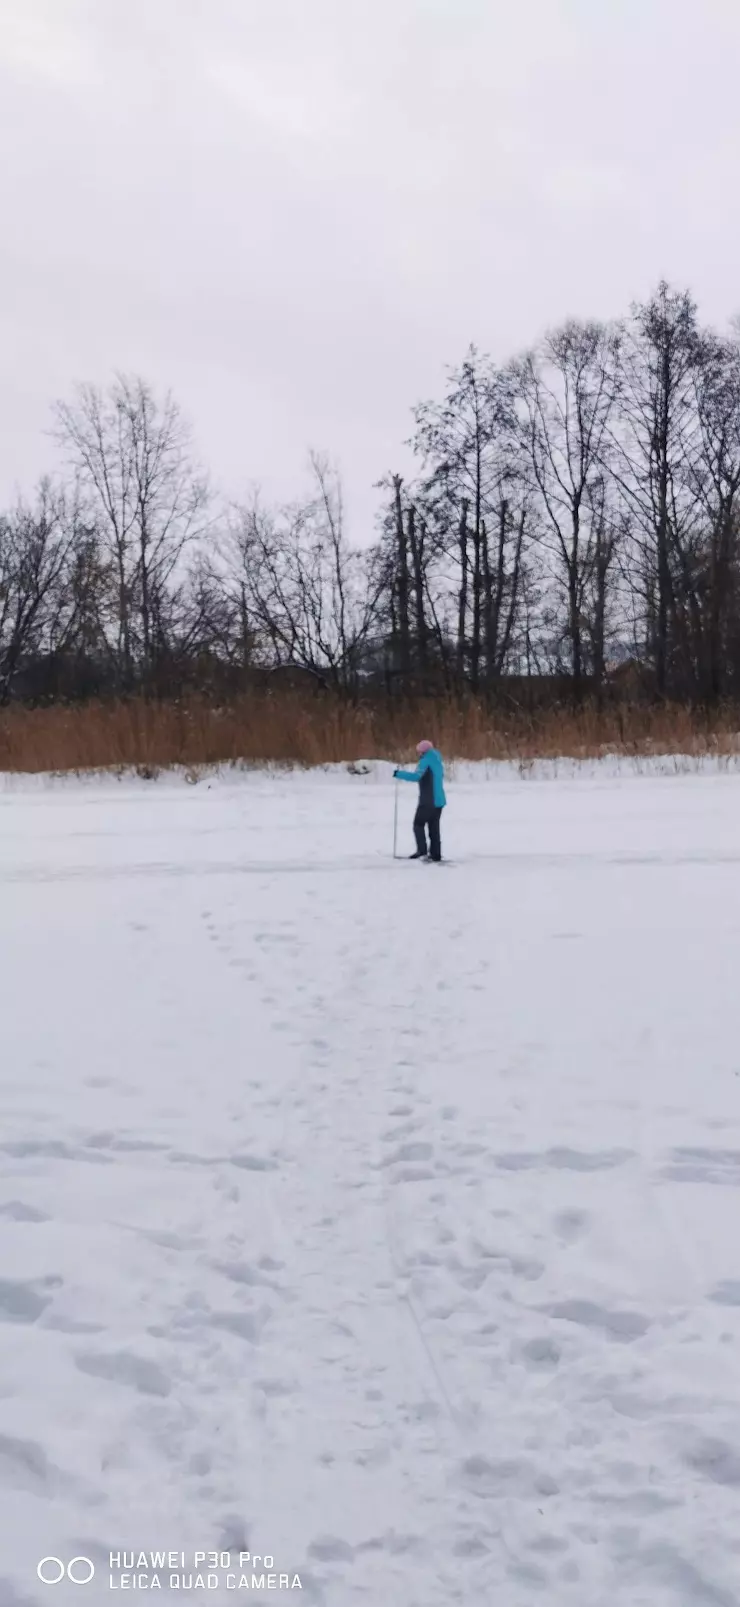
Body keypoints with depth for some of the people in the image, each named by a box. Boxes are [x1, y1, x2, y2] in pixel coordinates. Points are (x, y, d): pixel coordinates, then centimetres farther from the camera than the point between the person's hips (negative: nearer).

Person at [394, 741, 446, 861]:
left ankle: (422, 851, -10)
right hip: (439, 800, 8)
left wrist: (399, 774, -17)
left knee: (418, 824, 0)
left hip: (428, 801, -8)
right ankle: (435, 854, 8)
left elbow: (416, 776, -26)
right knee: (434, 827, 10)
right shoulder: (438, 761, 13)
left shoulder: (426, 761, -12)